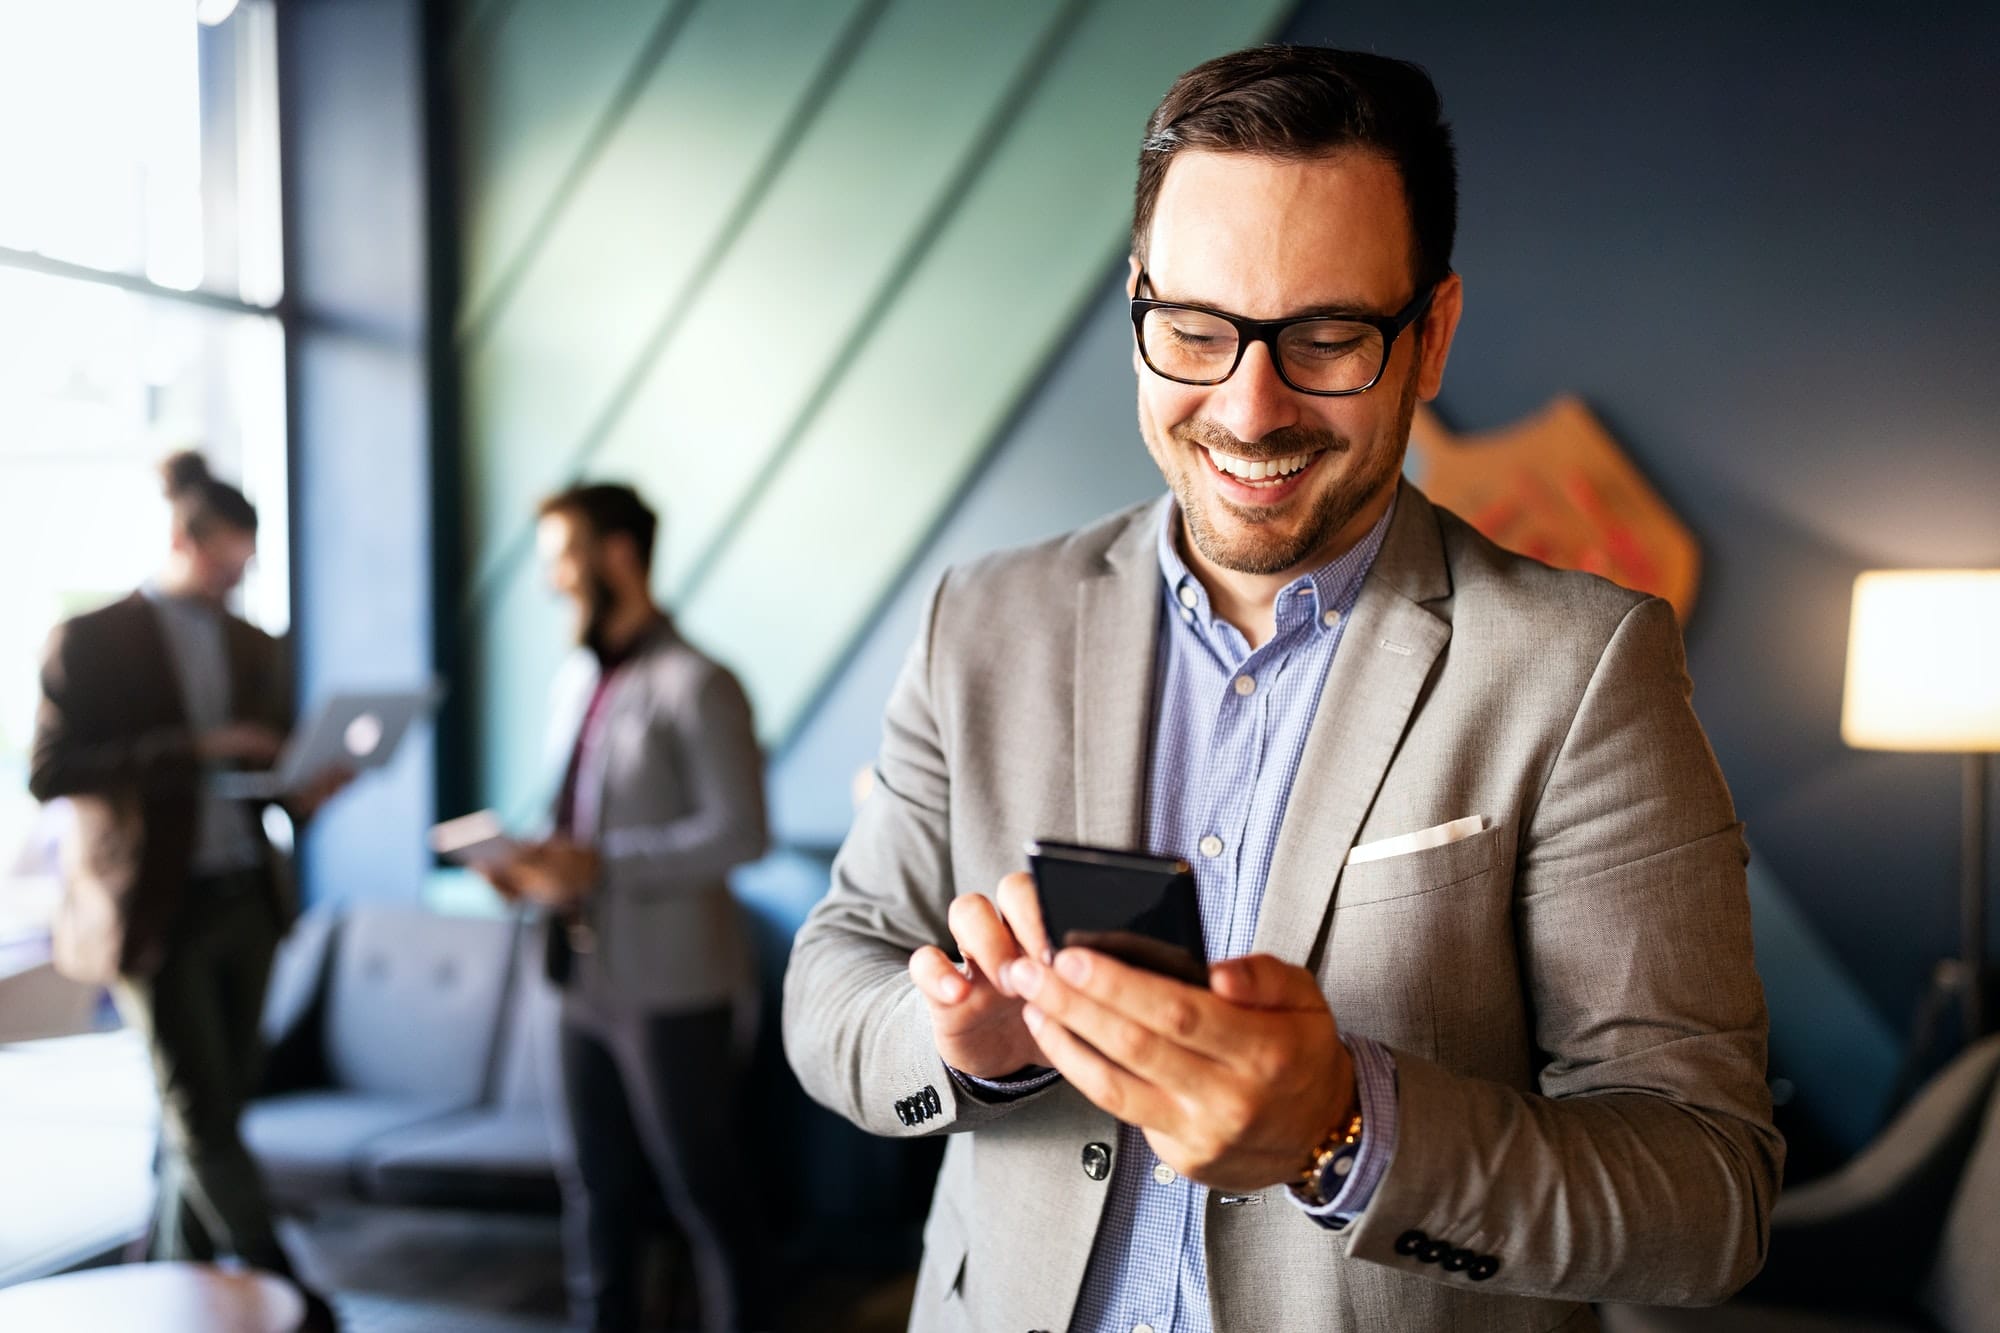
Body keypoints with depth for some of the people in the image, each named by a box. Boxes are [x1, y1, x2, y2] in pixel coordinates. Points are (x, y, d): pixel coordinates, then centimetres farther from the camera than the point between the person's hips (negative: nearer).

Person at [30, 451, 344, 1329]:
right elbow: (49, 771, -12)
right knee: (204, 1117, -3)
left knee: (213, 1109, 11)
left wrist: (309, 790, -7)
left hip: (246, 901, 5)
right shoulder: (90, 640, -5)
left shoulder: (256, 648, 11)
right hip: (154, 911, -5)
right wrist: (192, 750, -21)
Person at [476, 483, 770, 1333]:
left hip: (670, 983, -7)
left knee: (700, 1189, 4)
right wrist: (536, 866, 1)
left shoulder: (695, 686, -12)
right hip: (586, 975, 8)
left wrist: (597, 865, -21)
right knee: (596, 1190, 16)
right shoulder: (578, 680, 13)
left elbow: (739, 833, -18)